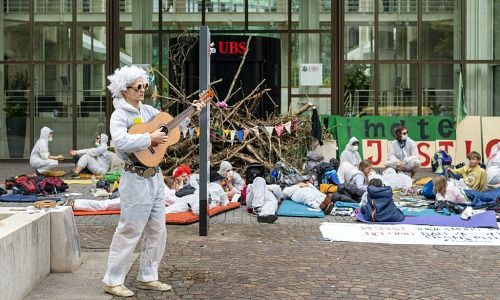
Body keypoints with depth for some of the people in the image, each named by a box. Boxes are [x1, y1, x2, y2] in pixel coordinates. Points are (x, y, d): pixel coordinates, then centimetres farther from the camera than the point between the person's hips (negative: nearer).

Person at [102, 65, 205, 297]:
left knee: (157, 230, 12)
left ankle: (147, 277, 24)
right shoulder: (119, 115, -12)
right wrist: (150, 138, -25)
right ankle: (112, 281, 10)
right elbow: (121, 142, -30)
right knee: (129, 231, -2)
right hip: (137, 179, -8)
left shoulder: (148, 110, 11)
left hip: (155, 176, 8)